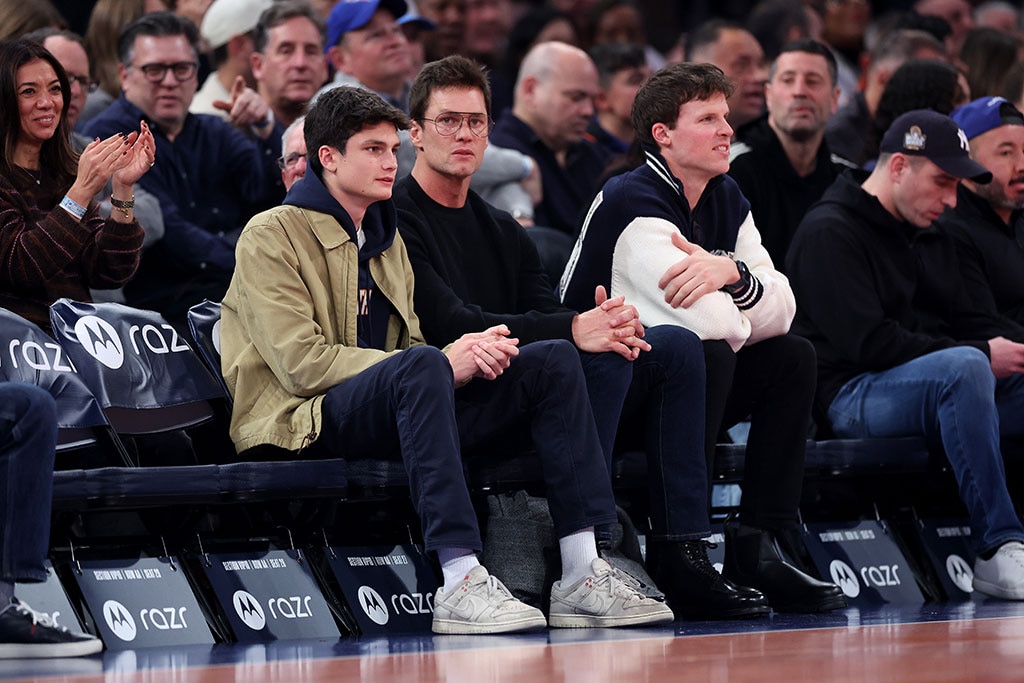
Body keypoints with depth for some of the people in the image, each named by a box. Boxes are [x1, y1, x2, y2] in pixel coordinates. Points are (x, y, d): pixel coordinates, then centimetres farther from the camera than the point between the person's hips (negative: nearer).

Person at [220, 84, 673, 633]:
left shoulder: (386, 238, 24)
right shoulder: (271, 235, -2)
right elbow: (301, 363, -15)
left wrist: (468, 358, -6)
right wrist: (444, 364, -19)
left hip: (397, 414, 8)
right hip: (307, 424, -8)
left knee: (552, 362, -6)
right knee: (420, 366, -38)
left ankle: (582, 576, -17)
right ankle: (460, 583, -46)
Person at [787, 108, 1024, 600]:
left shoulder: (929, 240, 23)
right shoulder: (830, 232, -6)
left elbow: (962, 321, 22)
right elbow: (866, 342, -17)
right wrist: (982, 354, -17)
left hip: (947, 388, 9)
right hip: (852, 394, -9)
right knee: (965, 368, -37)